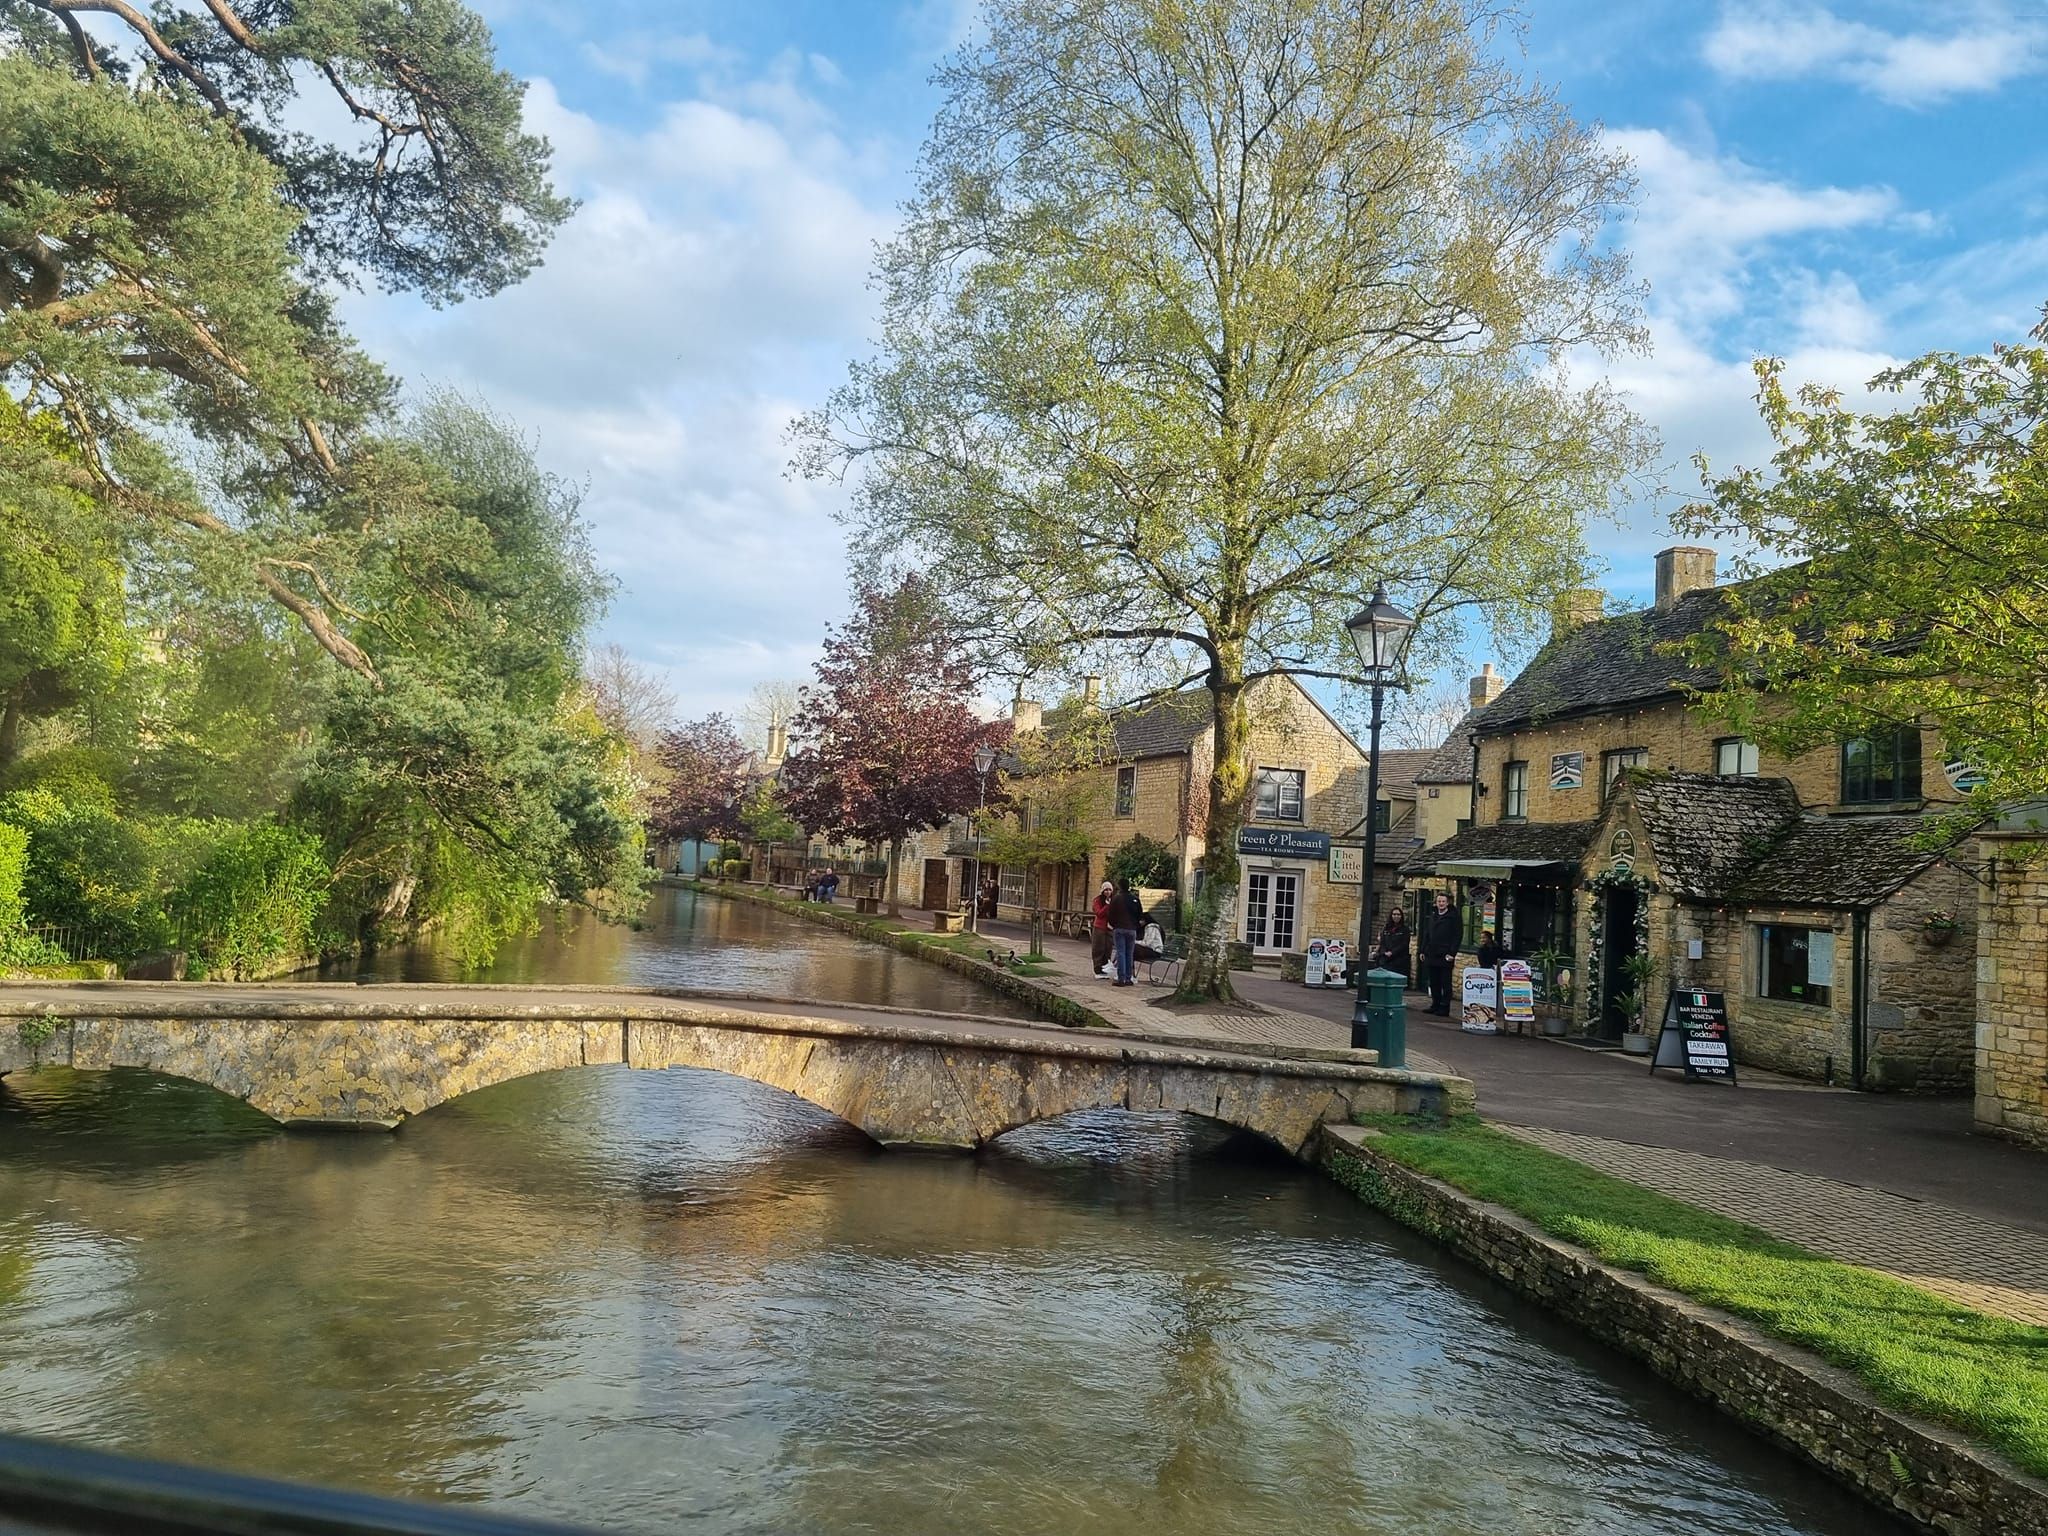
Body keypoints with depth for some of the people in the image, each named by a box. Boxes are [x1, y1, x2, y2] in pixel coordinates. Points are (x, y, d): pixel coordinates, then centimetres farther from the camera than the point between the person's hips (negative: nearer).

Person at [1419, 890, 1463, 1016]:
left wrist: (1452, 953, -13)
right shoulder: (1432, 917, 16)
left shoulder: (1453, 917, -3)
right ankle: (1435, 1005, 19)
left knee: (1445, 983, -2)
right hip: (1431, 955, 6)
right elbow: (1426, 935, 20)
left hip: (1445, 957, -6)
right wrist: (1423, 951, 12)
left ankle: (1444, 1008, 1)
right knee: (1434, 982, 10)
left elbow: (1458, 936, -7)